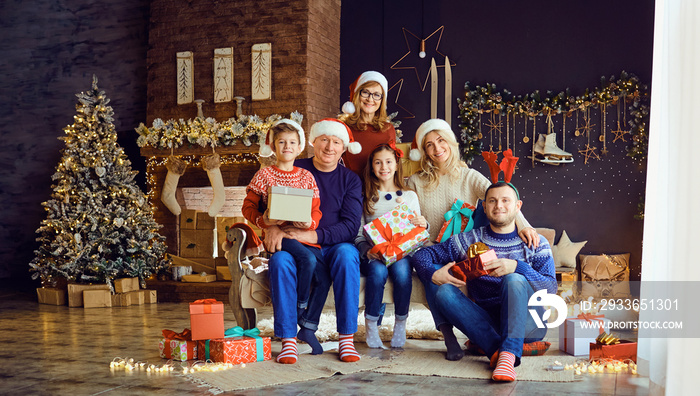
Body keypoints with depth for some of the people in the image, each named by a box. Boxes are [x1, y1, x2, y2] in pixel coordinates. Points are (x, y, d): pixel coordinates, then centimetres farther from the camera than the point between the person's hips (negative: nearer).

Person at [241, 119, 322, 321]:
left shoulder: (306, 176, 14)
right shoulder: (264, 175, 6)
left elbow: (316, 210, 11)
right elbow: (248, 207, 5)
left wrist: (310, 224, -11)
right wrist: (262, 220, -15)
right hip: (277, 234, -3)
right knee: (308, 259, -29)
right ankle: (300, 306, -7)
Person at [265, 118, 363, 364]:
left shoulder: (350, 180, 7)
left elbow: (351, 226, -5)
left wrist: (314, 236, -19)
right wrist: (273, 227, -21)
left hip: (332, 247, 0)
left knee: (346, 253, -33)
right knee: (280, 260, -33)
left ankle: (347, 338, -27)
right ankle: (288, 340, -28)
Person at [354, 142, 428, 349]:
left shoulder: (409, 196, 17)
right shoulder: (365, 198, 12)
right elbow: (358, 234, 5)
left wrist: (423, 225, -9)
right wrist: (367, 250, -16)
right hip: (373, 256, -1)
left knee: (401, 268, -34)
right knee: (378, 270, -34)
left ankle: (401, 323, -18)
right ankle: (371, 324, -19)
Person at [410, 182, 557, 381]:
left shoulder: (536, 243, 6)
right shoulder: (469, 241, 10)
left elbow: (550, 288, -9)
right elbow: (421, 255, 11)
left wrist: (517, 267, -26)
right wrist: (433, 273, -12)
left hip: (527, 324, -2)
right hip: (486, 325, 3)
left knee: (514, 280, -30)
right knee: (444, 292, -21)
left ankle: (508, 353, -38)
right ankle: (497, 350, -33)